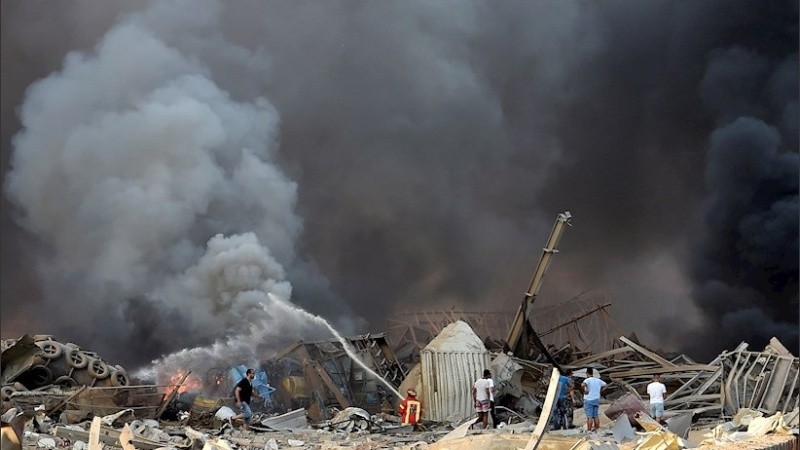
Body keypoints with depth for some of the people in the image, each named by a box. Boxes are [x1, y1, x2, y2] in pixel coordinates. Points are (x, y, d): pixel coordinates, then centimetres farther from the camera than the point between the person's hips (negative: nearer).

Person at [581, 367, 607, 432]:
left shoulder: (587, 380, -11)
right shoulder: (598, 380, 8)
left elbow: (583, 384, -32)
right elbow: (605, 385, 21)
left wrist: (585, 390, -17)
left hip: (589, 400, -5)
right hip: (596, 400, 5)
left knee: (589, 416, -6)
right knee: (596, 416, 10)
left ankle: (589, 430, -7)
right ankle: (596, 429, 12)